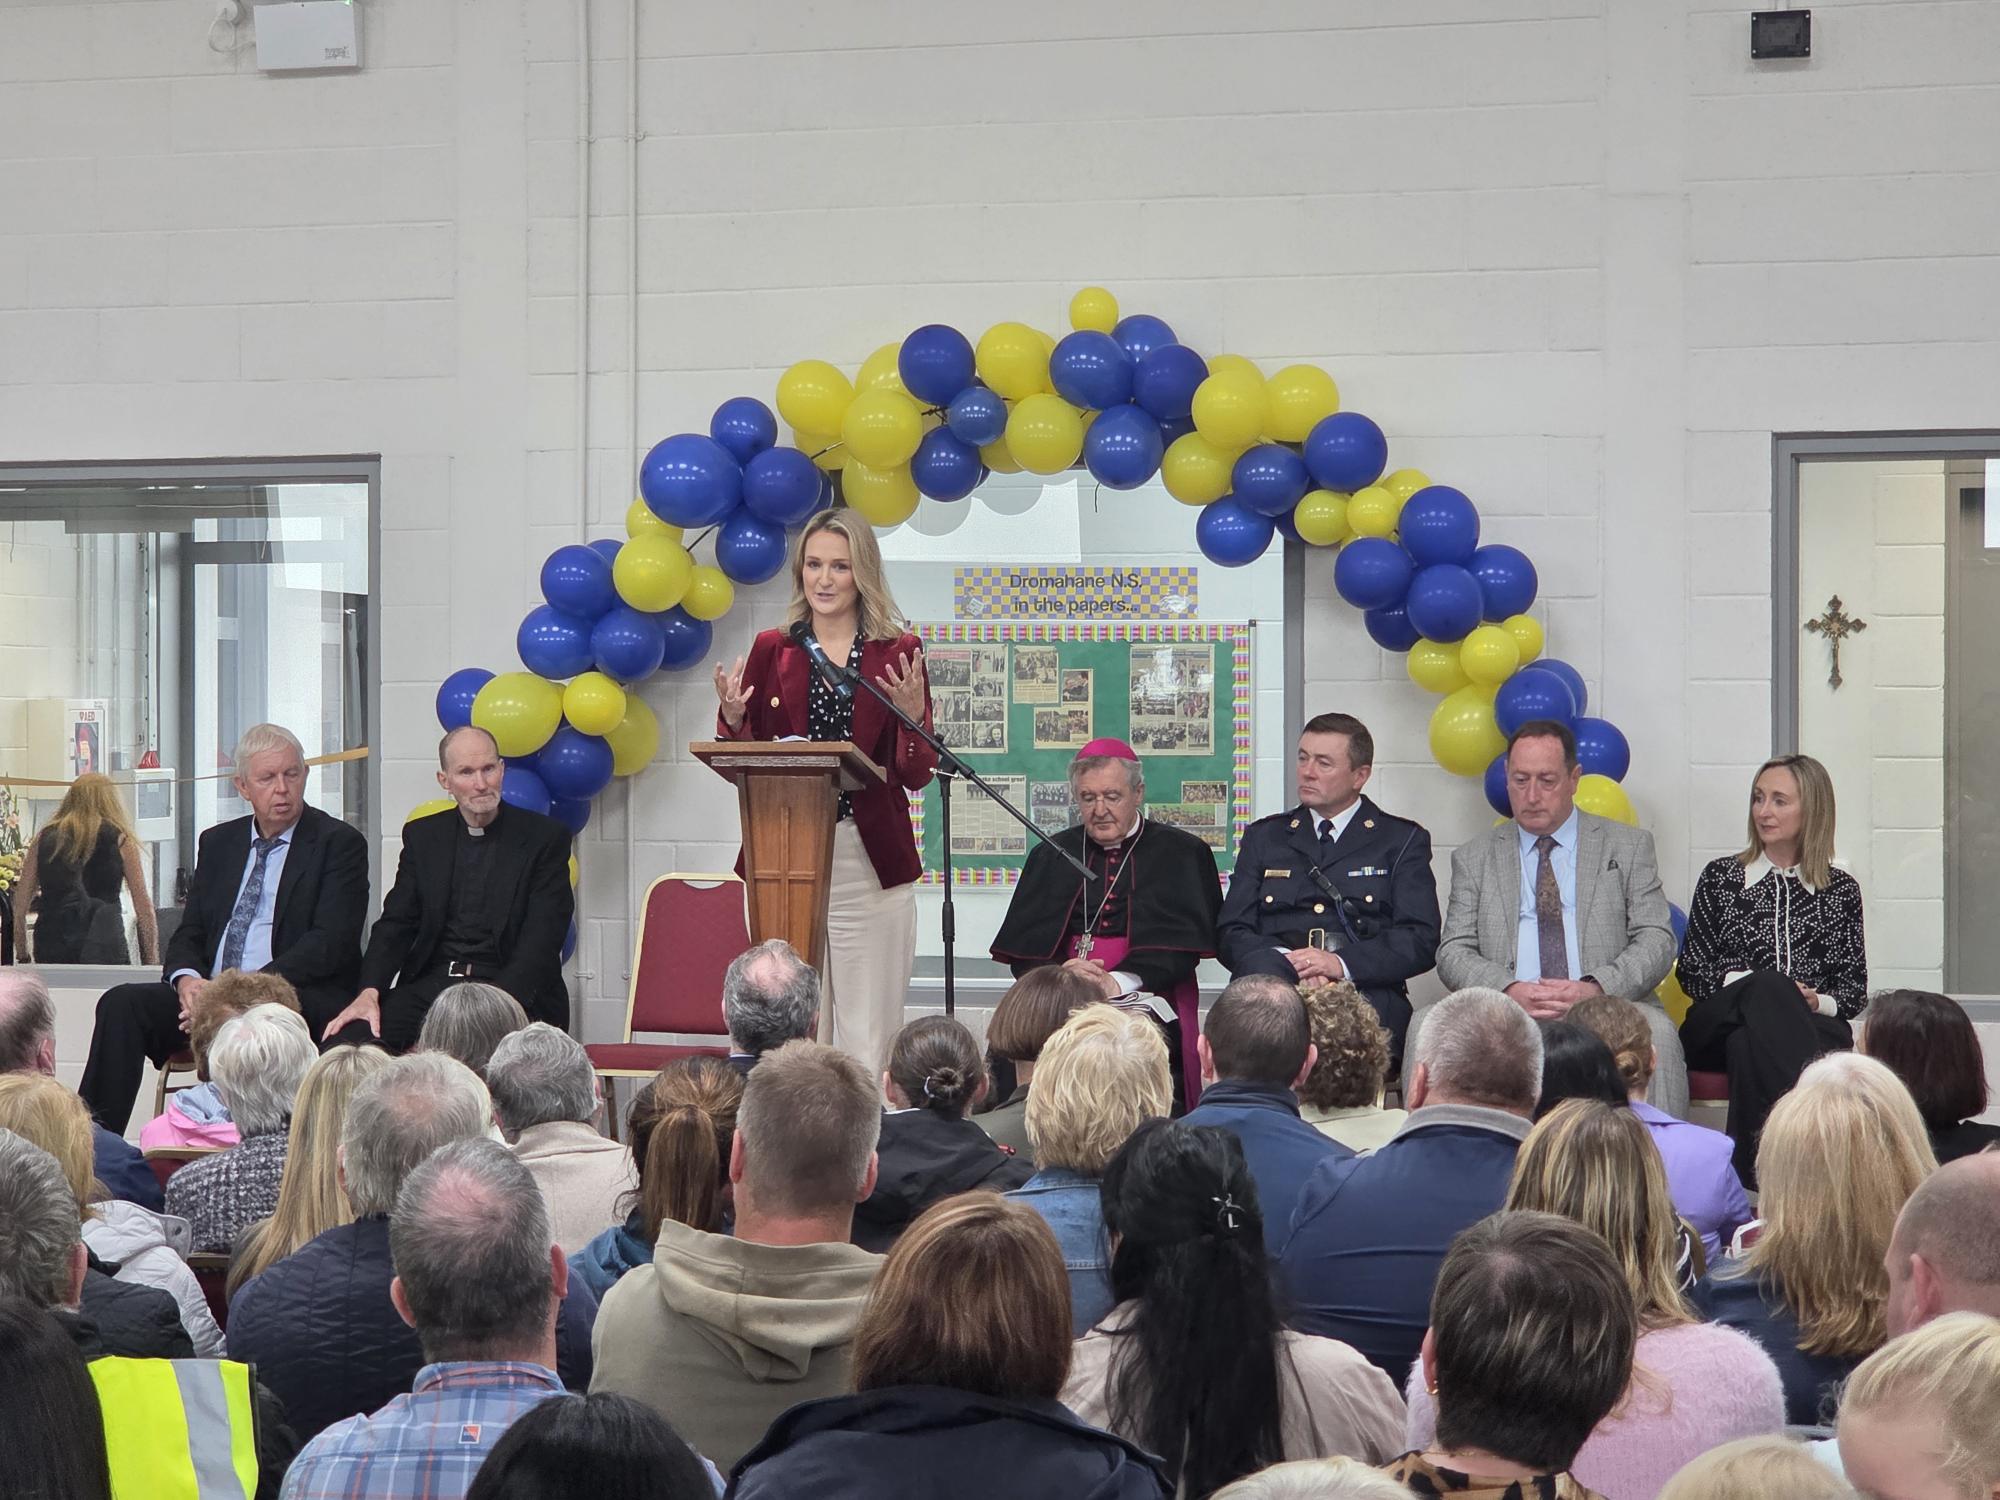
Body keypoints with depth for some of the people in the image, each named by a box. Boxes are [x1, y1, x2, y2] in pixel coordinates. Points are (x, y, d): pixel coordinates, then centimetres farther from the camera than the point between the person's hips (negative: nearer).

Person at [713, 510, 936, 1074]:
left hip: (869, 862, -1)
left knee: (867, 1037, -2)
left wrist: (911, 716, -15)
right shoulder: (771, 651, 9)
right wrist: (731, 719, -9)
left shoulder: (899, 653, 5)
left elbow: (917, 778, 2)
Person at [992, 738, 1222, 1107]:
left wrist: (1117, 984, -17)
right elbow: (1023, 948, 12)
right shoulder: (1051, 856, 21)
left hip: (1144, 997, -2)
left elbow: (1182, 943, -2)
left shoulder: (1182, 854, 11)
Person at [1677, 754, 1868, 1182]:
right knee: (1768, 987, -38)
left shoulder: (1840, 890, 17)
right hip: (1721, 1025, 0)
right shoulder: (1720, 877, 17)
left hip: (1813, 1027, 0)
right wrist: (1740, 983, -10)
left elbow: (1855, 987, 13)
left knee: (1749, 1045, -39)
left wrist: (1818, 1001, -11)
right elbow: (1691, 971, 10)